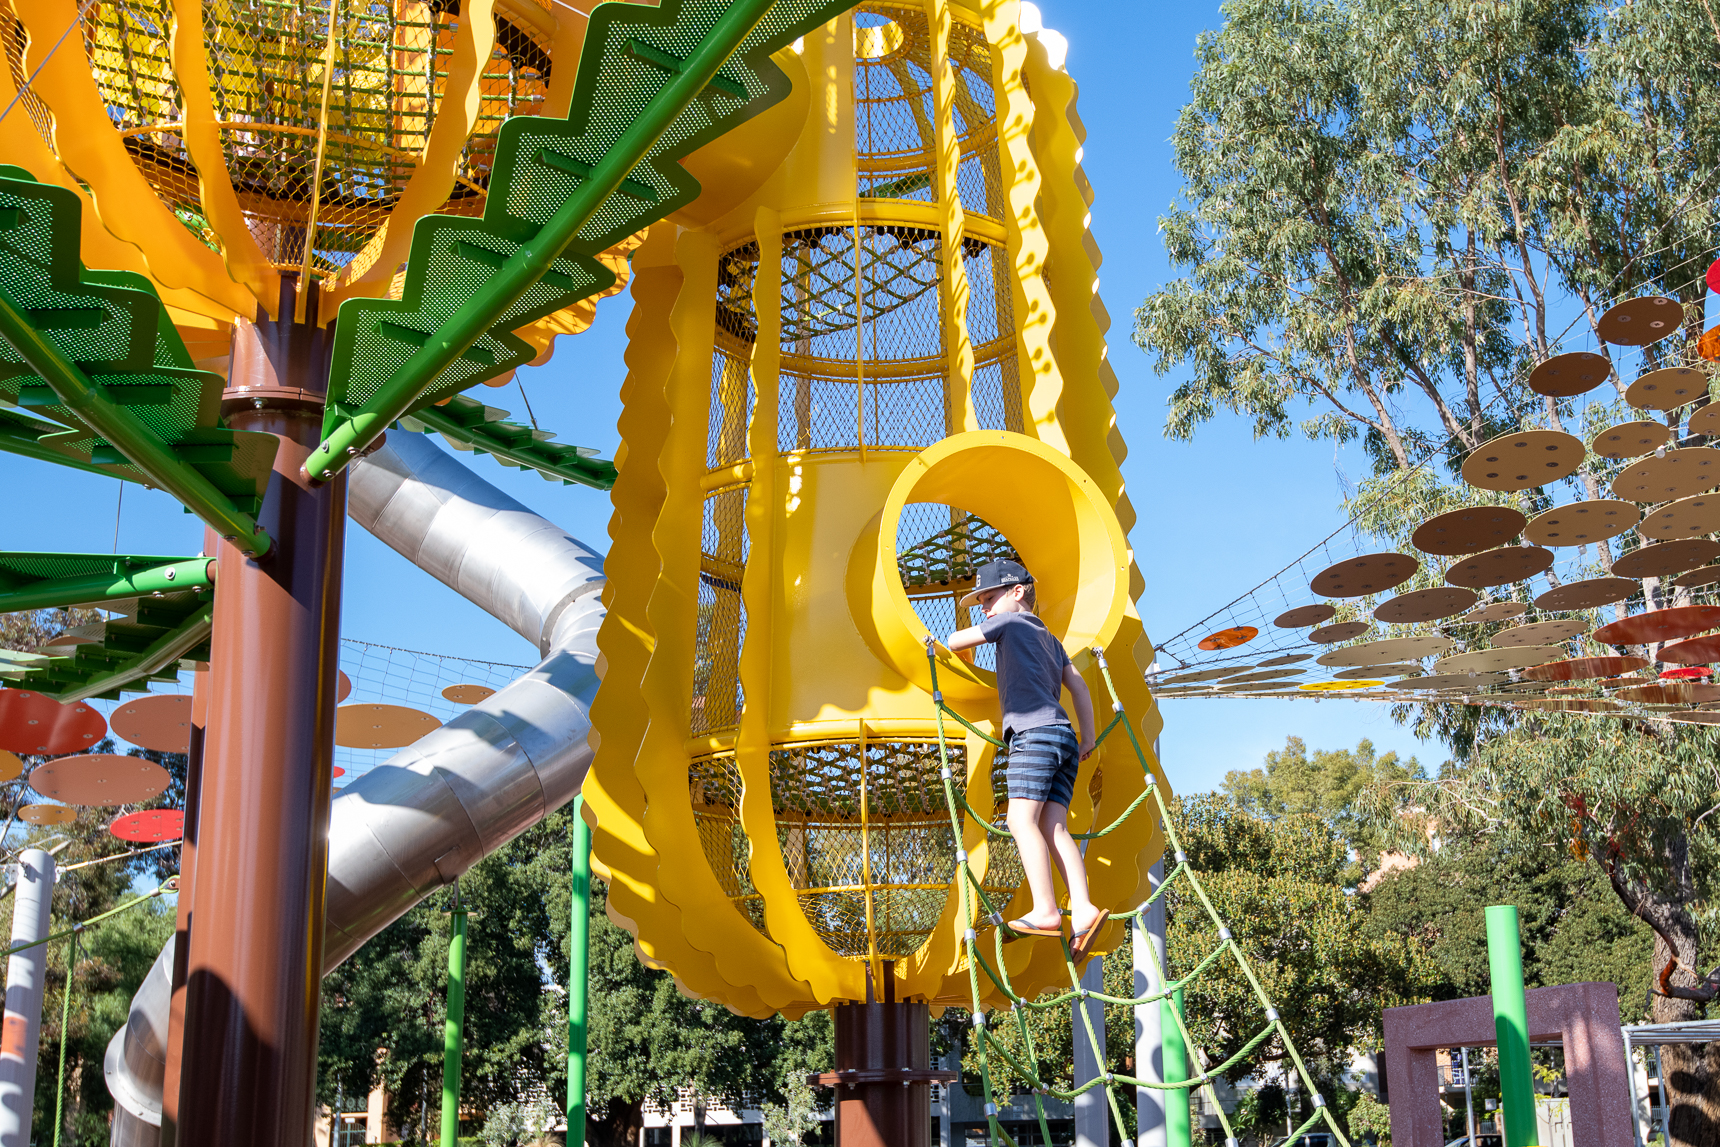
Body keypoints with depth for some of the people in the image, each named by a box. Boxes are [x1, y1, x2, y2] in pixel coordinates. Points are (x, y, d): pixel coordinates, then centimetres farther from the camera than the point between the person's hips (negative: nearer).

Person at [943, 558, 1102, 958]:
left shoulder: (1011, 621, 8)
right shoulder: (1049, 638, 30)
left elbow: (953, 641, 11)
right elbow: (1078, 686, 25)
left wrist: (965, 655, 32)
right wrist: (1088, 736, 23)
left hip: (1035, 731, -8)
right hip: (1064, 736, 8)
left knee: (1022, 818, -15)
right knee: (1052, 825, -3)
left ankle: (1045, 910, -25)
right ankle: (1082, 909, -18)